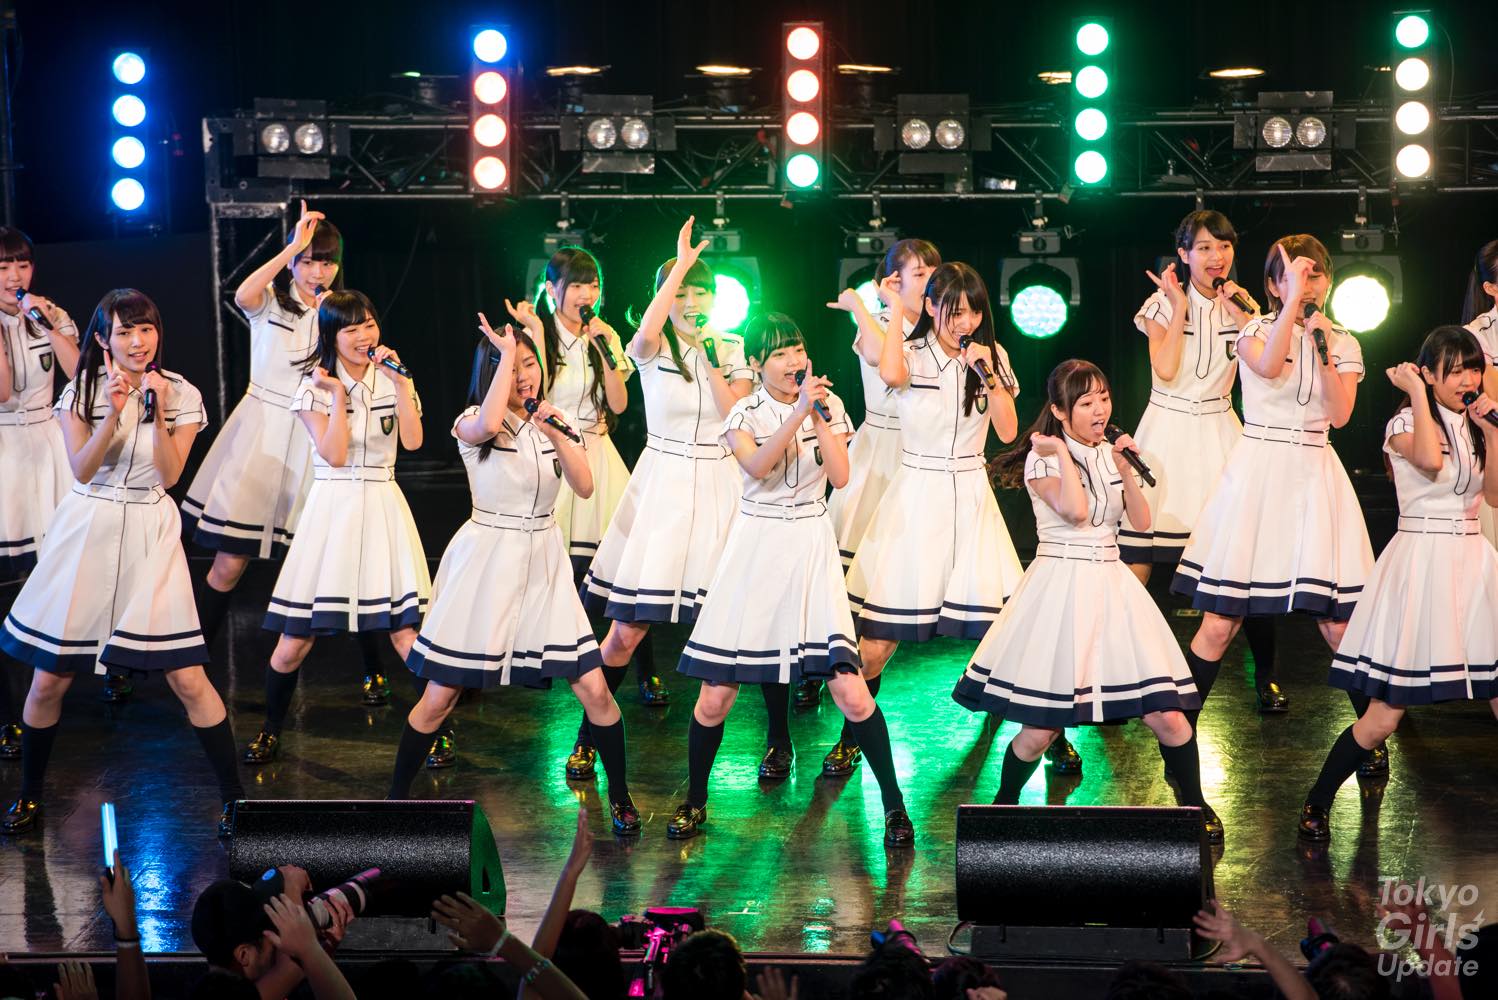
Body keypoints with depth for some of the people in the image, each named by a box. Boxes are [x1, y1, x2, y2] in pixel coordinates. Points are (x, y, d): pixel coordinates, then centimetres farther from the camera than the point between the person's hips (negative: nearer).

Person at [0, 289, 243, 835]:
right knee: (49, 678, 3)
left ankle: (233, 797, 3)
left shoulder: (182, 395, -1)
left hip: (148, 535, -1)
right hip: (84, 533, 1)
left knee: (187, 679, -8)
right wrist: (114, 413, -21)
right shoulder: (82, 391, 1)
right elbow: (83, 469, -9)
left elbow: (170, 475, -8)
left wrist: (159, 412, -18)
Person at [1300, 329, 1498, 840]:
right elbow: (1429, 461, -28)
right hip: (1421, 563, -6)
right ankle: (1316, 805, 6)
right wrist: (1418, 393, -19)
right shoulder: (1405, 423, -6)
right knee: (1384, 716, -7)